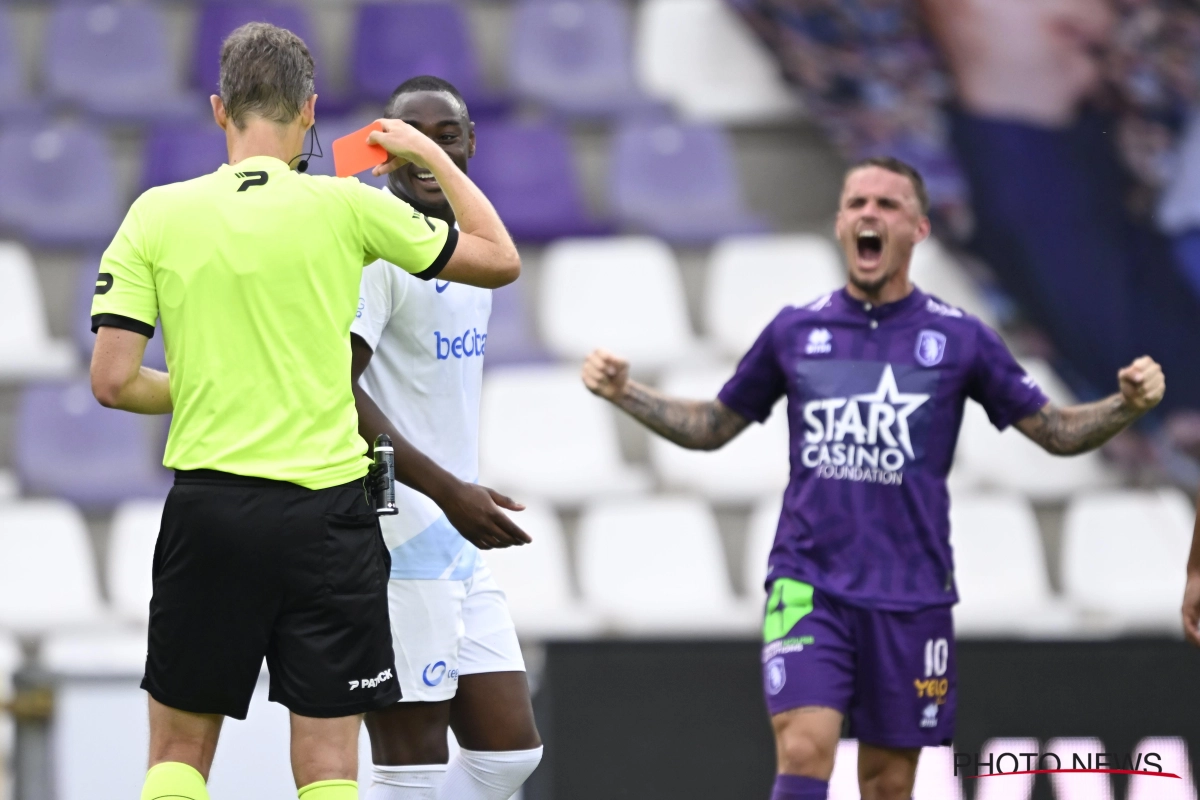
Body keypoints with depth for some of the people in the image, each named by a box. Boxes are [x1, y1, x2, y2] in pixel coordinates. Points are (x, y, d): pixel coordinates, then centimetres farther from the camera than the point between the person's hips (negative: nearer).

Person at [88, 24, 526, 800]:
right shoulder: (344, 207, -5)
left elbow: (113, 381, -3)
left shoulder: (158, 214, -1)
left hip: (208, 506, 1)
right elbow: (499, 259, 7)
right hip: (325, 509, -1)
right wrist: (433, 156, 20)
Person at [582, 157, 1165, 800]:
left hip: (911, 594, 0)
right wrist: (626, 394, 5)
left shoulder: (959, 337, 3)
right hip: (808, 583, 0)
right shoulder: (795, 331, 7)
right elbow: (712, 427, 18)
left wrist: (1127, 404, -11)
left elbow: (1056, 432, 7)